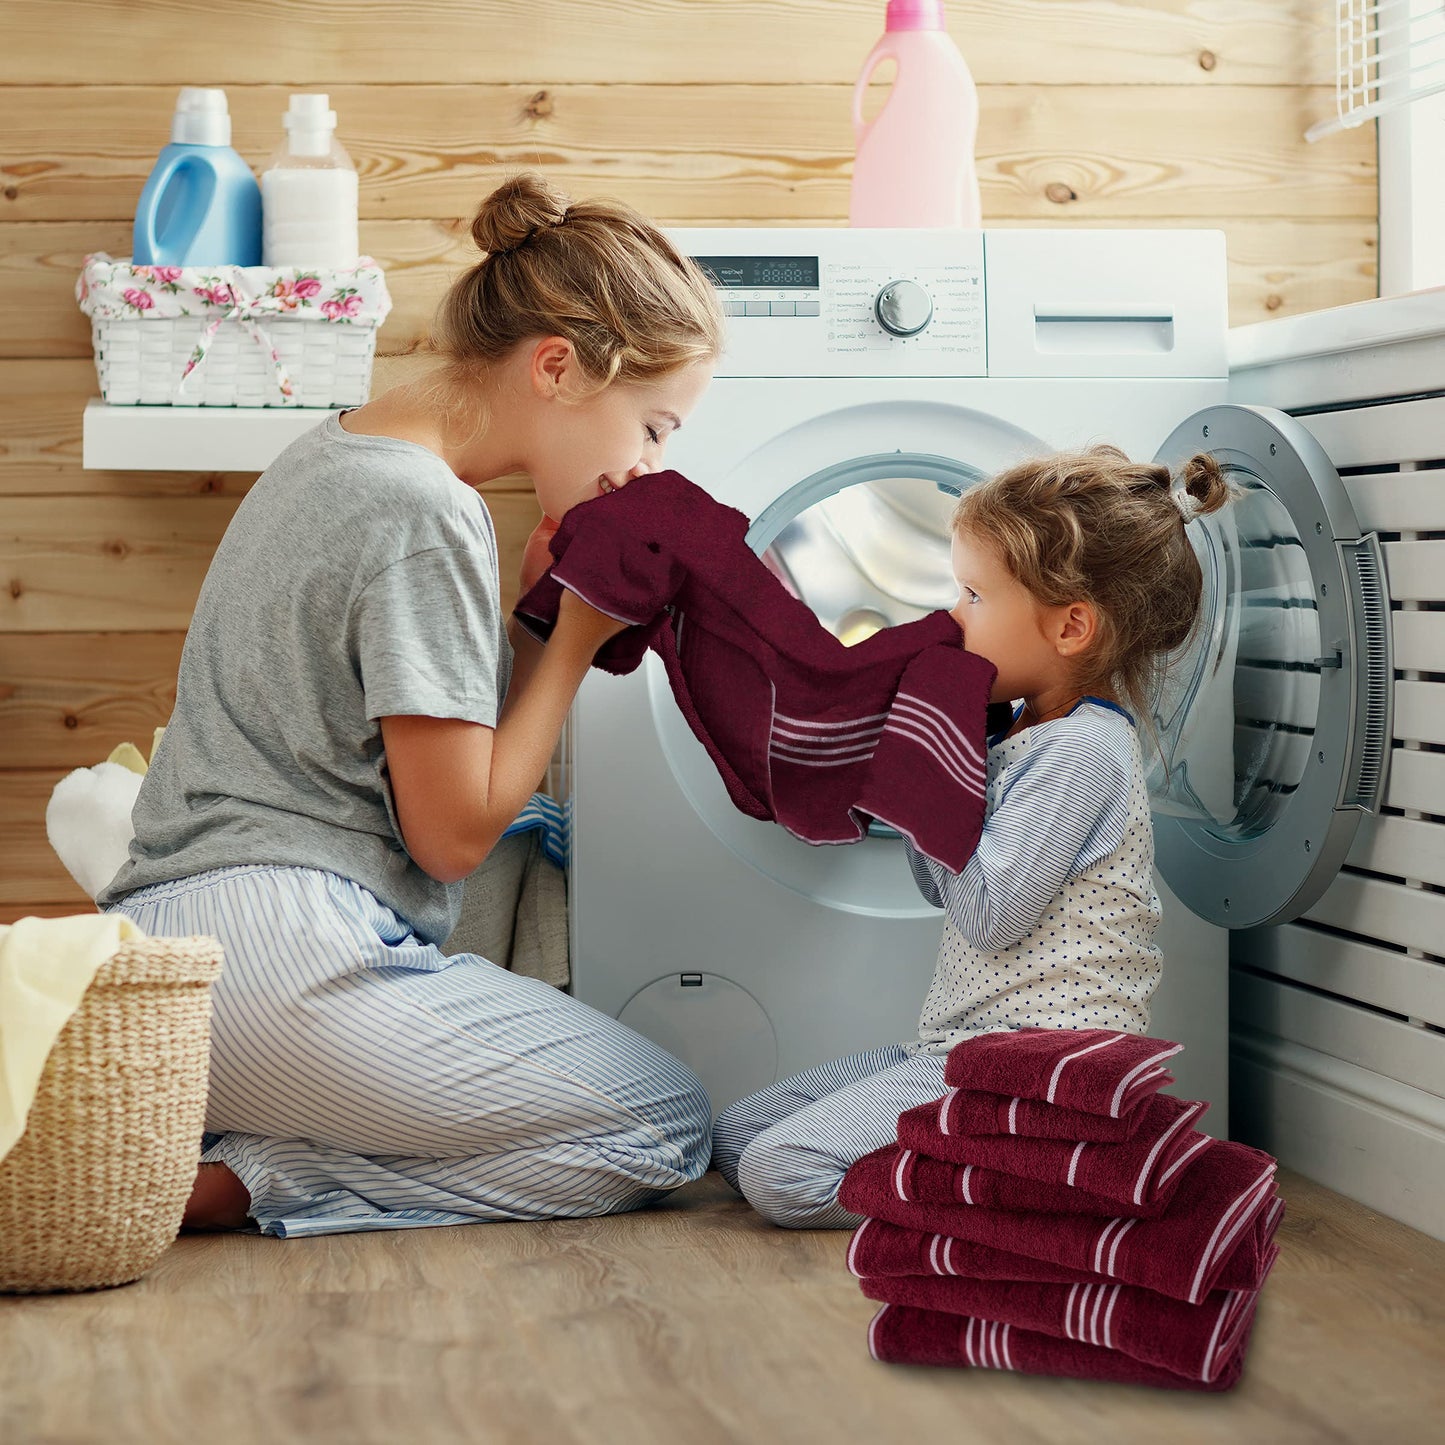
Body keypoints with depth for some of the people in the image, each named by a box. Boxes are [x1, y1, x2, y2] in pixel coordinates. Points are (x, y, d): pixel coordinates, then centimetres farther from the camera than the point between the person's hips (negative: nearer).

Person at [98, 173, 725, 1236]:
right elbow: (454, 832, -10)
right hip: (276, 951, -10)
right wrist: (576, 637, -3)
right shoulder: (426, 520, -15)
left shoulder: (335, 457, 15)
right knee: (668, 1126, 0)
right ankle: (227, 1181, -10)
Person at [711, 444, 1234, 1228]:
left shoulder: (1081, 751, -16)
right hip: (958, 1046, 10)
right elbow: (940, 888, 19)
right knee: (736, 1135, 7)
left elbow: (987, 915, -20)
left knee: (782, 1171, -20)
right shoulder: (1015, 731, 14)